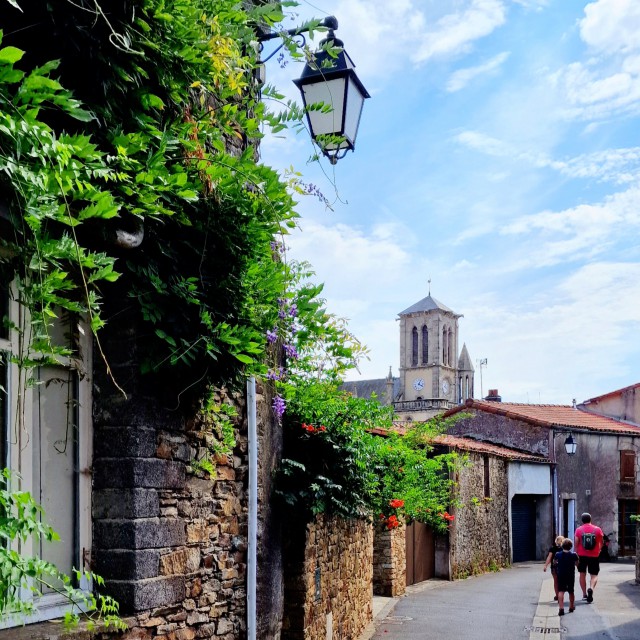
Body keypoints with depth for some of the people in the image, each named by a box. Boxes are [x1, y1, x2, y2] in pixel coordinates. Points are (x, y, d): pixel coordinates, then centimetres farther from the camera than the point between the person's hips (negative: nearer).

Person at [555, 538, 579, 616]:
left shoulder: (558, 554, -4)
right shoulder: (573, 555, -8)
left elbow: (556, 563, 10)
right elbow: (577, 564, 3)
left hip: (561, 575, -1)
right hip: (571, 576, 1)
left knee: (561, 591, -6)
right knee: (571, 591, 18)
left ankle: (561, 608, -22)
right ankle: (571, 607, 33)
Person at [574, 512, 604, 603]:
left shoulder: (579, 530, -3)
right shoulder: (597, 529, -1)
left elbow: (576, 544, -4)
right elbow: (602, 543, 9)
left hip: (582, 555, 0)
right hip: (594, 556, 0)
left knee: (582, 574, 16)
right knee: (594, 575, 5)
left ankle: (584, 594, 17)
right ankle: (591, 588, -24)